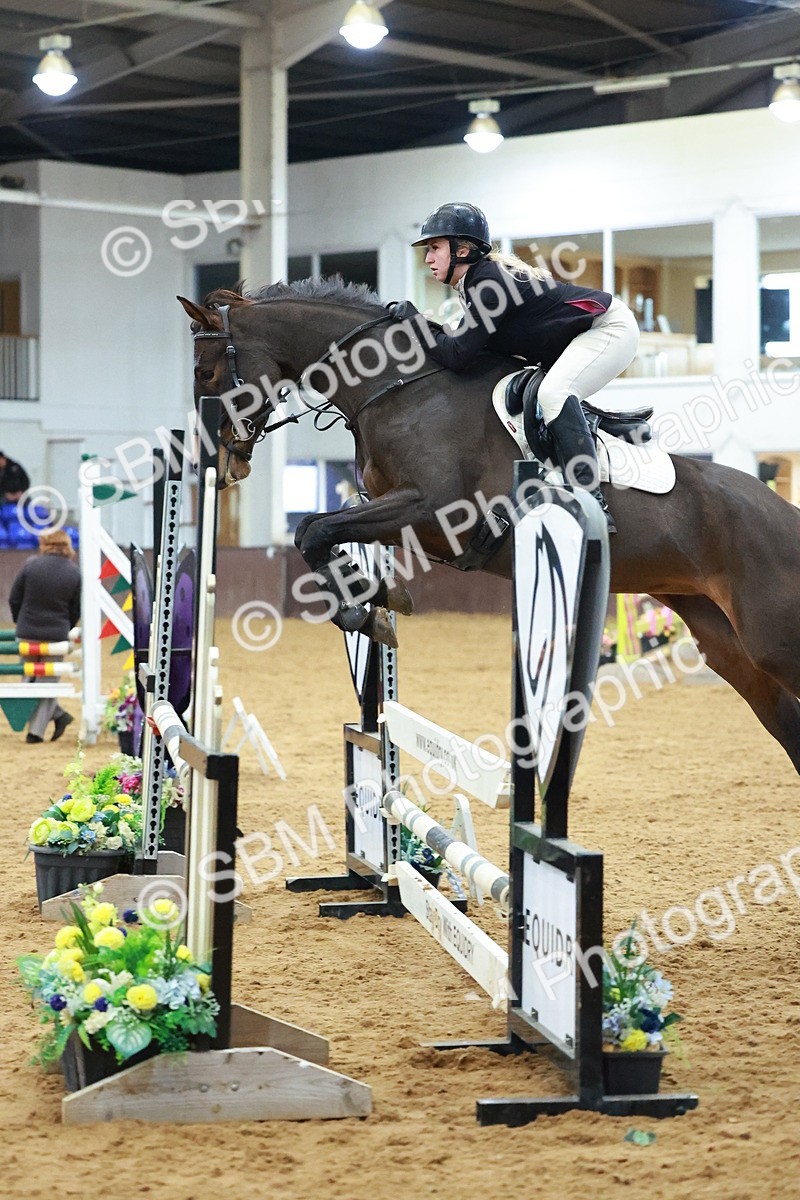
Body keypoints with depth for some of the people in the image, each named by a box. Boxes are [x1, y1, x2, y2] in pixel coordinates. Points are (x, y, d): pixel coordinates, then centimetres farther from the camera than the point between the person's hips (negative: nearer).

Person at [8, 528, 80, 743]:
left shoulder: (30, 566, -7)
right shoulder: (74, 572, -4)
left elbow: (14, 599, 0)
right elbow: (76, 609, 2)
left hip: (27, 633, -1)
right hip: (56, 635, 1)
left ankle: (58, 714, 8)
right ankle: (36, 731, 6)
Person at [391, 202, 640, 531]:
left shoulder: (487, 285, -23)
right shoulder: (478, 281, 8)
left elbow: (456, 355, -24)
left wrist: (414, 320, -13)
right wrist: (429, 328, 1)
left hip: (611, 327, -11)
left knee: (552, 393, -30)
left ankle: (592, 501, -37)